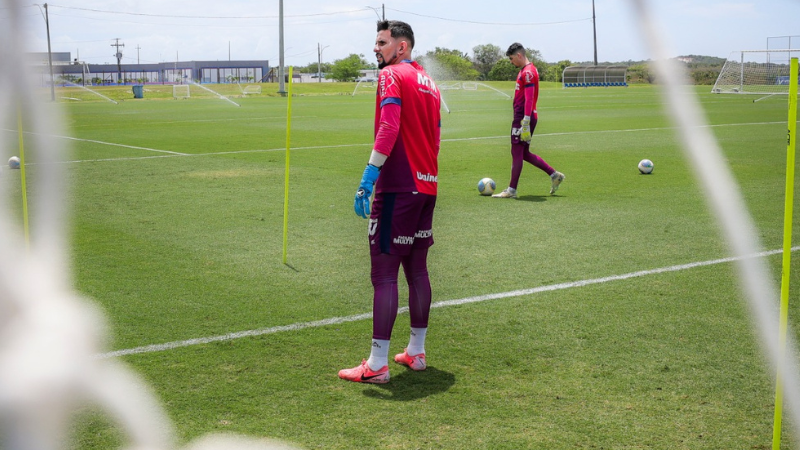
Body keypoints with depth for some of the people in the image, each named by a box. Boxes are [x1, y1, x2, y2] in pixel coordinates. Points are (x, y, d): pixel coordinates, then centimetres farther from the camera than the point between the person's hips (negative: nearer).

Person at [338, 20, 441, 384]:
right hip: (426, 186, 9)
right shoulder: (428, 82, 18)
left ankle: (377, 364, -5)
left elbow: (389, 128, -20)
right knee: (417, 269, 15)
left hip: (397, 187, -9)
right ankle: (416, 352, 23)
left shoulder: (391, 75, -7)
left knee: (384, 274, -6)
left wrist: (369, 177, -22)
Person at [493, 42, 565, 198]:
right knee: (524, 153, 14)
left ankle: (512, 190, 2)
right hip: (521, 118, 10)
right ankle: (554, 175, 19)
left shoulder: (528, 72, -15)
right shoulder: (524, 71, 17)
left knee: (517, 153, -4)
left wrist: (525, 124, -24)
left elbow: (529, 99, -21)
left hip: (523, 119, -10)